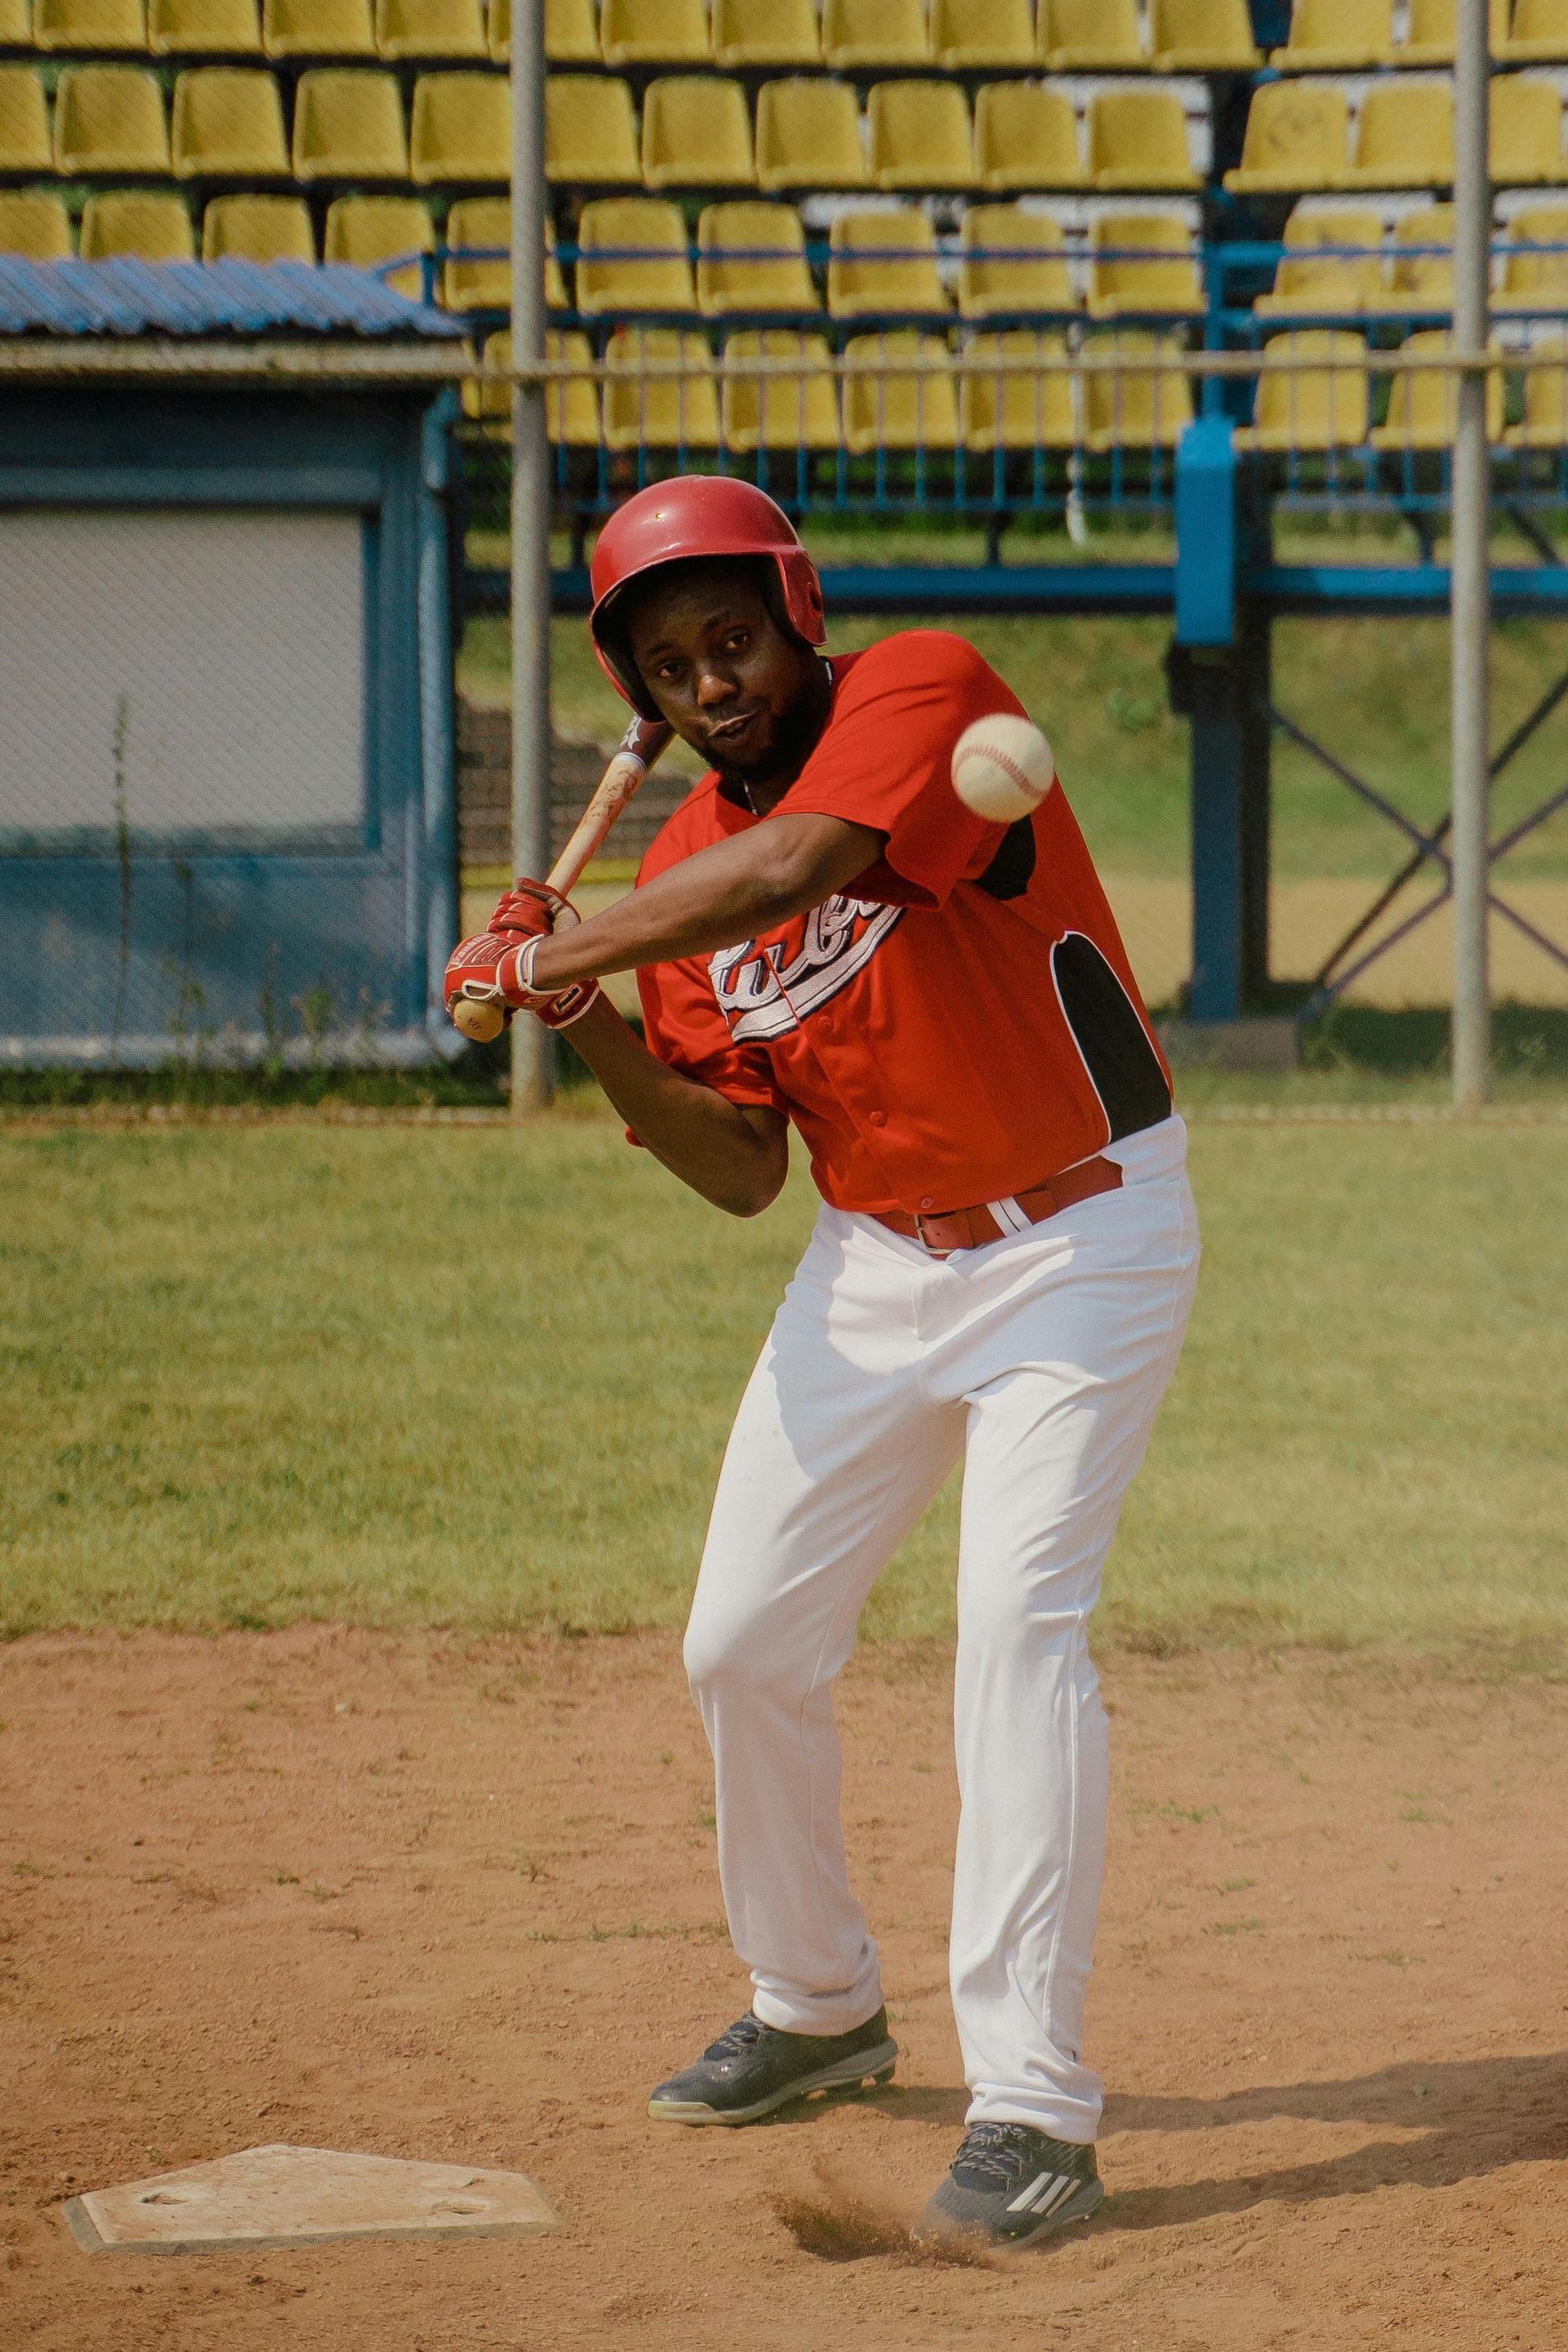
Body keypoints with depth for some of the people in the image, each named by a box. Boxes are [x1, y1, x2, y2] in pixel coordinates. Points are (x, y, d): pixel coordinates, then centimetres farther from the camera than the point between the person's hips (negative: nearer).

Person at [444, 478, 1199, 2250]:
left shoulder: (926, 694, -18)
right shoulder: (681, 876, 1)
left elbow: (795, 866, -37)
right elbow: (741, 1171, 1)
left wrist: (550, 951, -27)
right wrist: (596, 1036, -16)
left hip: (1082, 1238, -7)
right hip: (876, 1261, 7)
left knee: (1015, 1623, -20)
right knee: (744, 1647, 9)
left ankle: (1033, 2109, -20)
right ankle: (816, 2011, 32)